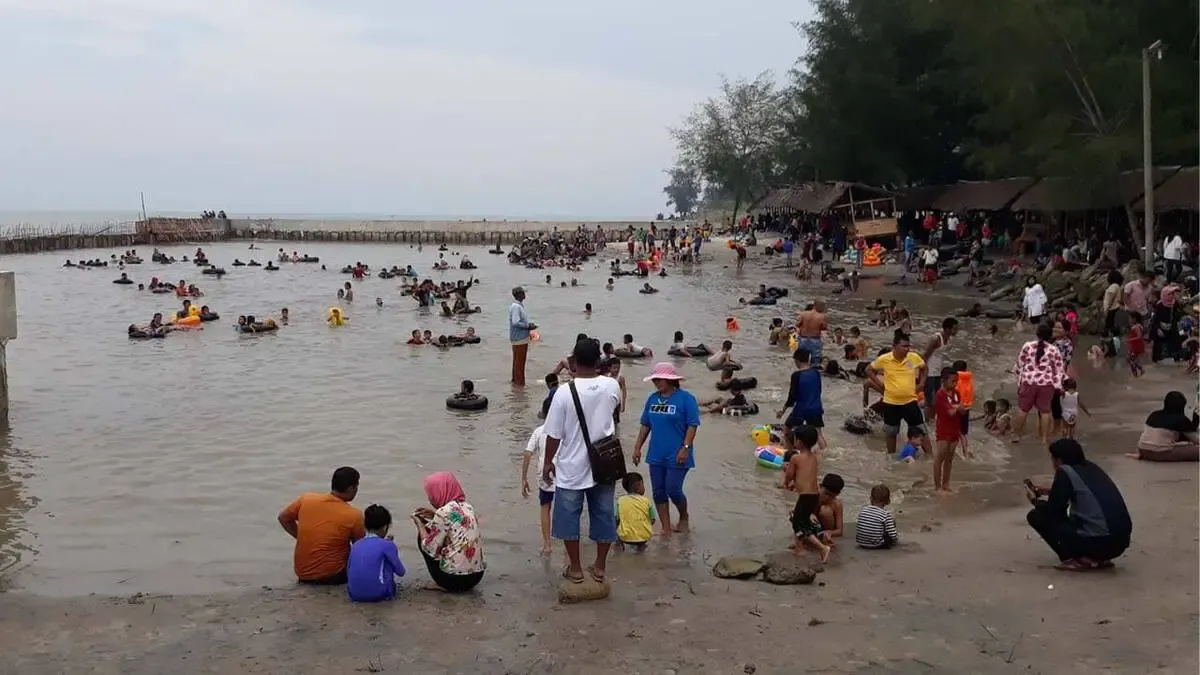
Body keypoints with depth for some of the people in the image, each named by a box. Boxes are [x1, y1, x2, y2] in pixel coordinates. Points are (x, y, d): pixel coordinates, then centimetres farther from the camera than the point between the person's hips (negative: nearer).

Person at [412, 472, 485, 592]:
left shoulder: (444, 512, -15)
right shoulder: (467, 506, 6)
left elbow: (429, 549, -11)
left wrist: (419, 524, 4)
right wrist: (435, 515, 16)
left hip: (453, 579, -7)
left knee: (423, 534, 12)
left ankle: (442, 583, 13)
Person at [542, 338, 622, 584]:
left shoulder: (565, 392, -19)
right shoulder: (612, 386, -8)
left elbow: (554, 434, -12)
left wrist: (548, 462, 3)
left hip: (571, 467, -3)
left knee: (569, 517, 12)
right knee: (603, 515, 15)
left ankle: (575, 568, 19)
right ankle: (600, 567, 23)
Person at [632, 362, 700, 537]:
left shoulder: (685, 398, -9)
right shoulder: (652, 398, 9)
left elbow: (692, 425, -12)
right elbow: (645, 425, 14)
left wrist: (685, 448, -19)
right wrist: (637, 447, 10)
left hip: (676, 456, -6)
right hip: (656, 455, 6)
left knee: (673, 490, -5)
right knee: (658, 492, 6)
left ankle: (684, 517, 24)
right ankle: (665, 528, 16)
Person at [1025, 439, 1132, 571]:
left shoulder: (1066, 472, -4)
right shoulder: (1091, 468, 16)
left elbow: (1053, 509, 1)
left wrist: (1035, 501, 21)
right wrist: (1050, 493, 38)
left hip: (1097, 542, -7)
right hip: (1121, 541, 7)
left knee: (1037, 516, 6)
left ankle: (1073, 559, -1)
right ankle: (1099, 559, 16)